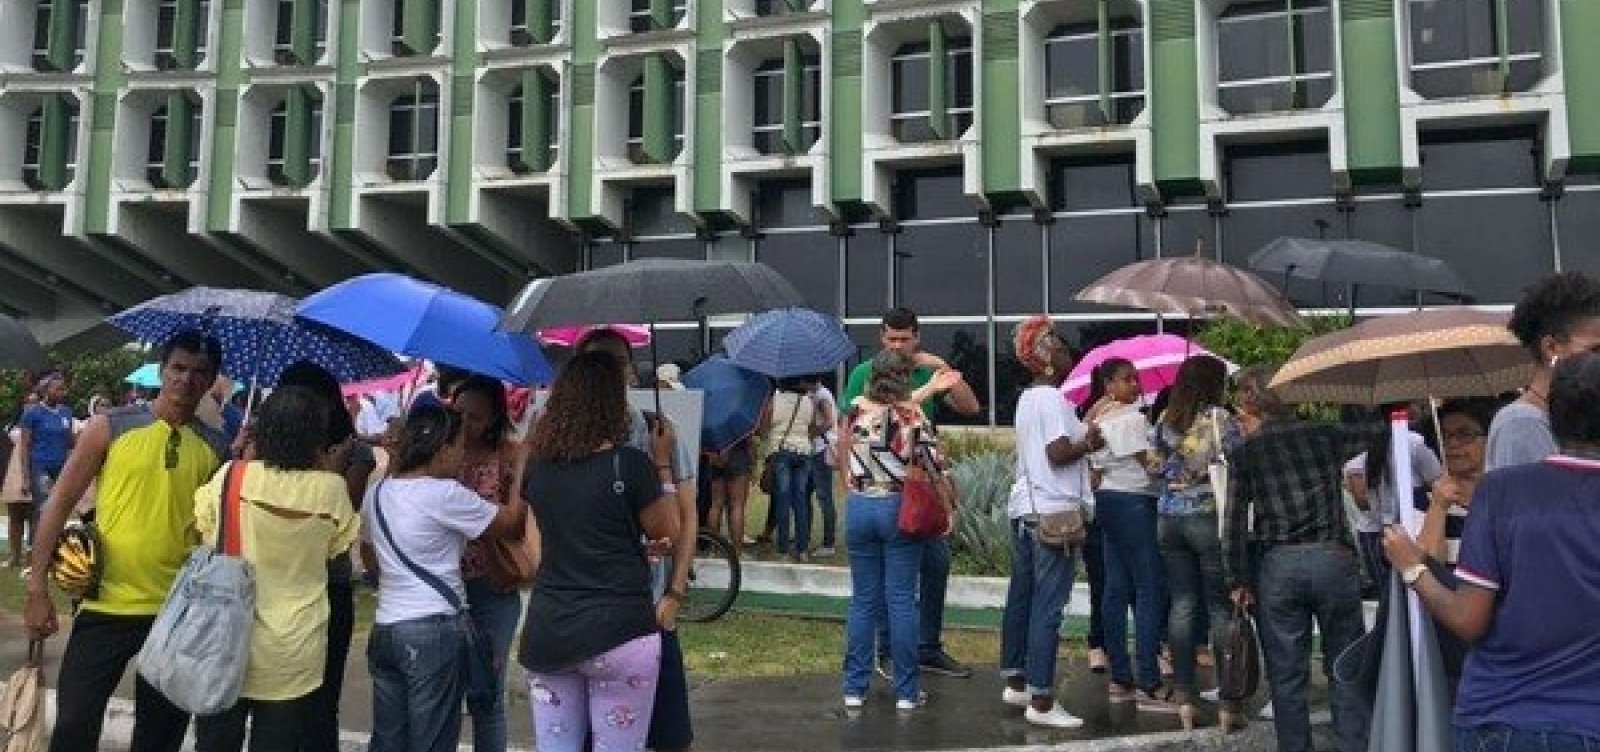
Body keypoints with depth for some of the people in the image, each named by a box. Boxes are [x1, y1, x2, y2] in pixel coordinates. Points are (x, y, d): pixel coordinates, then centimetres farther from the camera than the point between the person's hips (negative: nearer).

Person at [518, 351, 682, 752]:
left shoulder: (536, 464, 4)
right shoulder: (630, 463, -12)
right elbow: (667, 534, 0)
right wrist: (662, 464, 8)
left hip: (546, 630, 5)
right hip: (617, 629, -5)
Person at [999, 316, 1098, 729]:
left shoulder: (1027, 397, 15)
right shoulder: (1053, 398, -14)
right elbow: (1058, 453, -22)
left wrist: (1080, 434, 12)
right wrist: (1089, 444, -6)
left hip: (1024, 508, 10)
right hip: (1053, 511, -10)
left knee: (1021, 598, 15)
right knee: (1048, 608, -7)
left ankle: (1015, 683, 25)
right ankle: (1041, 702, -5)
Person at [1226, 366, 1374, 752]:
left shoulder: (1244, 452, 2)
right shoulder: (1325, 434, 4)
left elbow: (1235, 523, -2)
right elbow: (1378, 428, 18)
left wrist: (1239, 579, 4)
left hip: (1277, 565, 0)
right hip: (1333, 558, 1)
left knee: (1287, 676, 8)